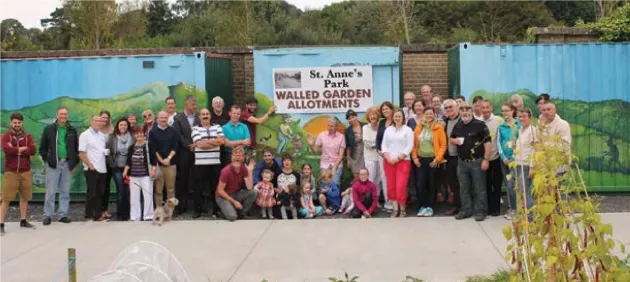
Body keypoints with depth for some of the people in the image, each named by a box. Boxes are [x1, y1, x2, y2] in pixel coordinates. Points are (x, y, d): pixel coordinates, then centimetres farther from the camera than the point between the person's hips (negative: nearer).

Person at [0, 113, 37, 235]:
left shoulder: (27, 136, 7)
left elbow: (33, 151, -10)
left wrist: (15, 150, -12)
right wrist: (23, 149, -11)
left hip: (26, 172, 3)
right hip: (11, 172, -3)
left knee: (25, 197, 11)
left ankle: (23, 221, 22)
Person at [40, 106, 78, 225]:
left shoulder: (72, 130, 9)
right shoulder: (49, 129, 2)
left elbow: (77, 148, 12)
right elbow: (42, 147, 5)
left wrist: (75, 163, 5)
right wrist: (46, 160, -2)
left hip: (67, 164, 2)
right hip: (53, 164, -2)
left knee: (65, 192, 6)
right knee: (50, 191, -2)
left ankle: (63, 215, 12)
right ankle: (48, 216, 5)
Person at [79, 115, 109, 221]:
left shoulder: (102, 135, 13)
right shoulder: (85, 135, -5)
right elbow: (81, 153, -10)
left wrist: (107, 151, 1)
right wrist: (90, 165, -14)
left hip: (102, 169, 6)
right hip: (92, 169, -6)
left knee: (100, 193, 8)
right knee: (91, 193, -1)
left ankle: (98, 214, 14)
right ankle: (89, 216, 7)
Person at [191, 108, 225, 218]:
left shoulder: (217, 127, 10)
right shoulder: (195, 129, 2)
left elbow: (222, 140, -5)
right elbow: (199, 144, -12)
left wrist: (205, 142, -7)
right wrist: (215, 142, -7)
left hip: (215, 163, 2)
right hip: (200, 163, -2)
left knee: (215, 187, 7)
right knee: (199, 187, 3)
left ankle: (215, 210, 16)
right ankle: (197, 210, 12)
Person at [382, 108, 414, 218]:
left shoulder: (408, 130, 1)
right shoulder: (388, 129, 13)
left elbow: (409, 146, -6)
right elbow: (384, 144, 9)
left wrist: (398, 157, -13)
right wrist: (388, 157, -6)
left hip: (403, 161, -4)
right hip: (389, 161, 4)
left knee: (401, 186, -11)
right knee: (391, 186, 3)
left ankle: (403, 209, 4)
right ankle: (395, 209, 11)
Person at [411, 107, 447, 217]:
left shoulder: (439, 128, -3)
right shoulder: (419, 128, 7)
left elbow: (443, 145, -5)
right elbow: (414, 144, 8)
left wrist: (437, 158, -11)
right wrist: (414, 157, -1)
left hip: (433, 160, -2)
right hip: (420, 160, 3)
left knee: (432, 184, 6)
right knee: (420, 184, -1)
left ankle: (430, 207, 15)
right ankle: (423, 206, 12)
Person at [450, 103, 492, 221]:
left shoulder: (479, 124, -10)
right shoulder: (457, 126, 9)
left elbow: (488, 142, -12)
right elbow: (450, 139, 21)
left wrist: (486, 159, -17)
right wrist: (455, 141, -4)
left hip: (477, 162, -6)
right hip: (462, 162, 6)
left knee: (479, 188, 2)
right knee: (464, 188, 12)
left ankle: (480, 211, 10)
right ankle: (466, 210, 22)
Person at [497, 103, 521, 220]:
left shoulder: (518, 125, -4)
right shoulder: (501, 126, 8)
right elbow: (498, 142, 7)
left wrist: (515, 156, -12)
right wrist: (503, 157, -4)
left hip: (515, 157, -4)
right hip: (504, 158, 4)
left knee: (511, 183, -12)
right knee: (508, 184, 10)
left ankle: (514, 209, 1)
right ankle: (511, 208, 20)